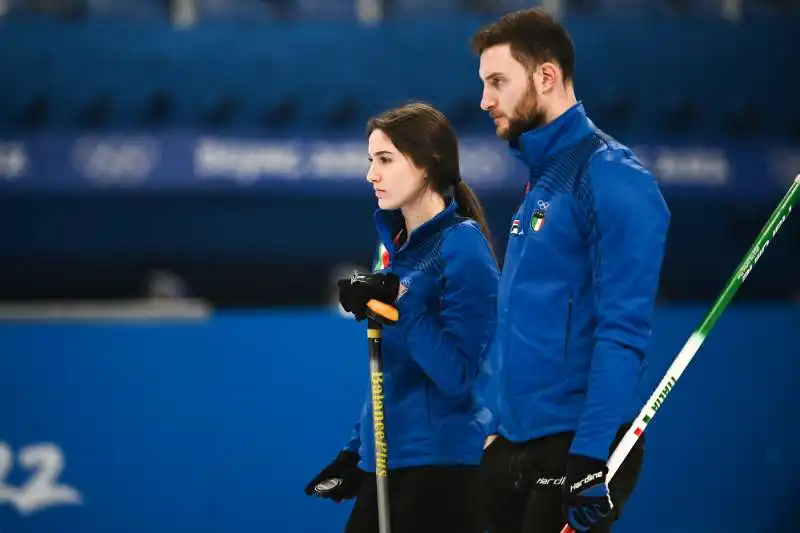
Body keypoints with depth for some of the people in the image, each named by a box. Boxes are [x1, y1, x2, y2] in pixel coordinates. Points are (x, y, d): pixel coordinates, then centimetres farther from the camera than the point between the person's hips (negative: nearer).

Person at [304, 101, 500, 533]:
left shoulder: (462, 248, -12)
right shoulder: (393, 245, 12)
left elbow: (456, 374, -19)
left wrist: (399, 301, -22)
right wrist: (356, 449, 17)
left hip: (441, 465, -8)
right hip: (383, 461, 8)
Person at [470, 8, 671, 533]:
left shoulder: (609, 177, -13)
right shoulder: (541, 179, 15)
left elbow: (622, 331, -19)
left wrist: (591, 454, -23)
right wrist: (499, 428, 17)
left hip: (576, 448, -9)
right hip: (517, 447, 9)